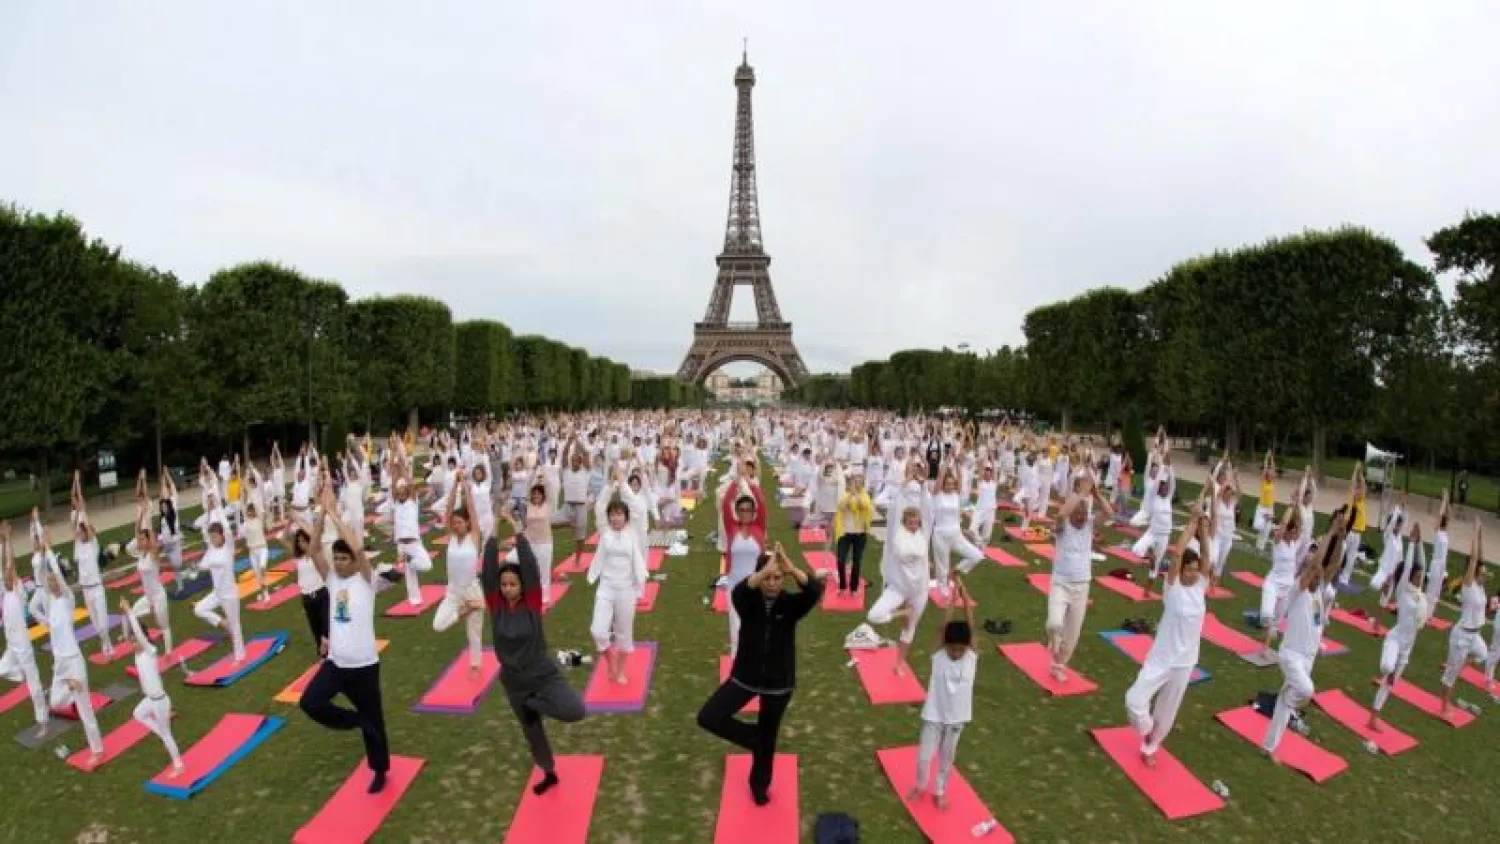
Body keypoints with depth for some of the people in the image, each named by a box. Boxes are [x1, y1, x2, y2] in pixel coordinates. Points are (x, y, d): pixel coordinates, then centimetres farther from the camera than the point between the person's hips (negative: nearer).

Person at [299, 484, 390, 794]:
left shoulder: (366, 579, -12)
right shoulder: (332, 579, 3)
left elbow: (357, 548, -30)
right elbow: (313, 550, -8)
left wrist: (334, 512, -24)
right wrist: (322, 511, -18)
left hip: (363, 664, -5)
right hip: (335, 662, 5)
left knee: (372, 718, 7)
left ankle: (380, 770, 30)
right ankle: (355, 720, 14)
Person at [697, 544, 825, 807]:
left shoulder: (790, 604, -14)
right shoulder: (749, 602, -15)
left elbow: (814, 591, -35)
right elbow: (738, 592, -40)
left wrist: (791, 568, -52)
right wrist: (765, 569, -56)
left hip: (779, 682, 0)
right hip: (745, 677, 0)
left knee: (768, 737, 17)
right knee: (708, 717, -11)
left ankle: (760, 784, 46)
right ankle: (753, 737, 14)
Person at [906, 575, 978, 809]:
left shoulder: (972, 656, -13)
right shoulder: (938, 656, -18)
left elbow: (970, 624, -23)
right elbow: (945, 623, -27)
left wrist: (964, 591, -29)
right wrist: (954, 591, -29)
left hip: (957, 717, 2)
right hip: (934, 715, -1)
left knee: (947, 756, 18)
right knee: (924, 756, 5)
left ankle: (940, 791, 41)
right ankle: (920, 786, 34)